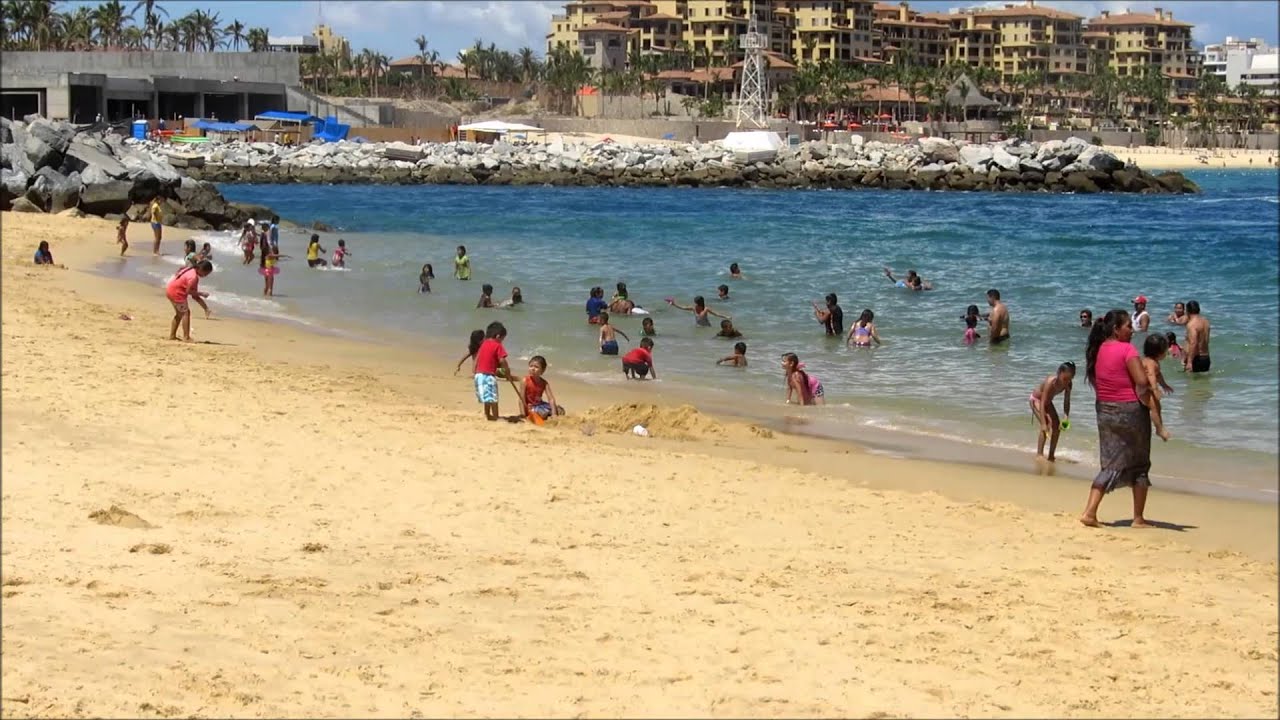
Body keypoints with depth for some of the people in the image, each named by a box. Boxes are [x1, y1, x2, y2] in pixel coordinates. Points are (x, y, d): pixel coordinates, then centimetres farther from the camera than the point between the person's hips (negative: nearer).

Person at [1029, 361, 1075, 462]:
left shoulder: (1068, 384, -22)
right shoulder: (1050, 382, -39)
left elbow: (1067, 402, -14)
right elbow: (1042, 404, -40)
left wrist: (1066, 418, -30)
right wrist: (1044, 424, -44)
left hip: (1048, 401, 7)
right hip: (1036, 400, -7)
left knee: (1057, 426, 0)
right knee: (1046, 425, -22)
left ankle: (1051, 456, 11)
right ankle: (1039, 454, -19)